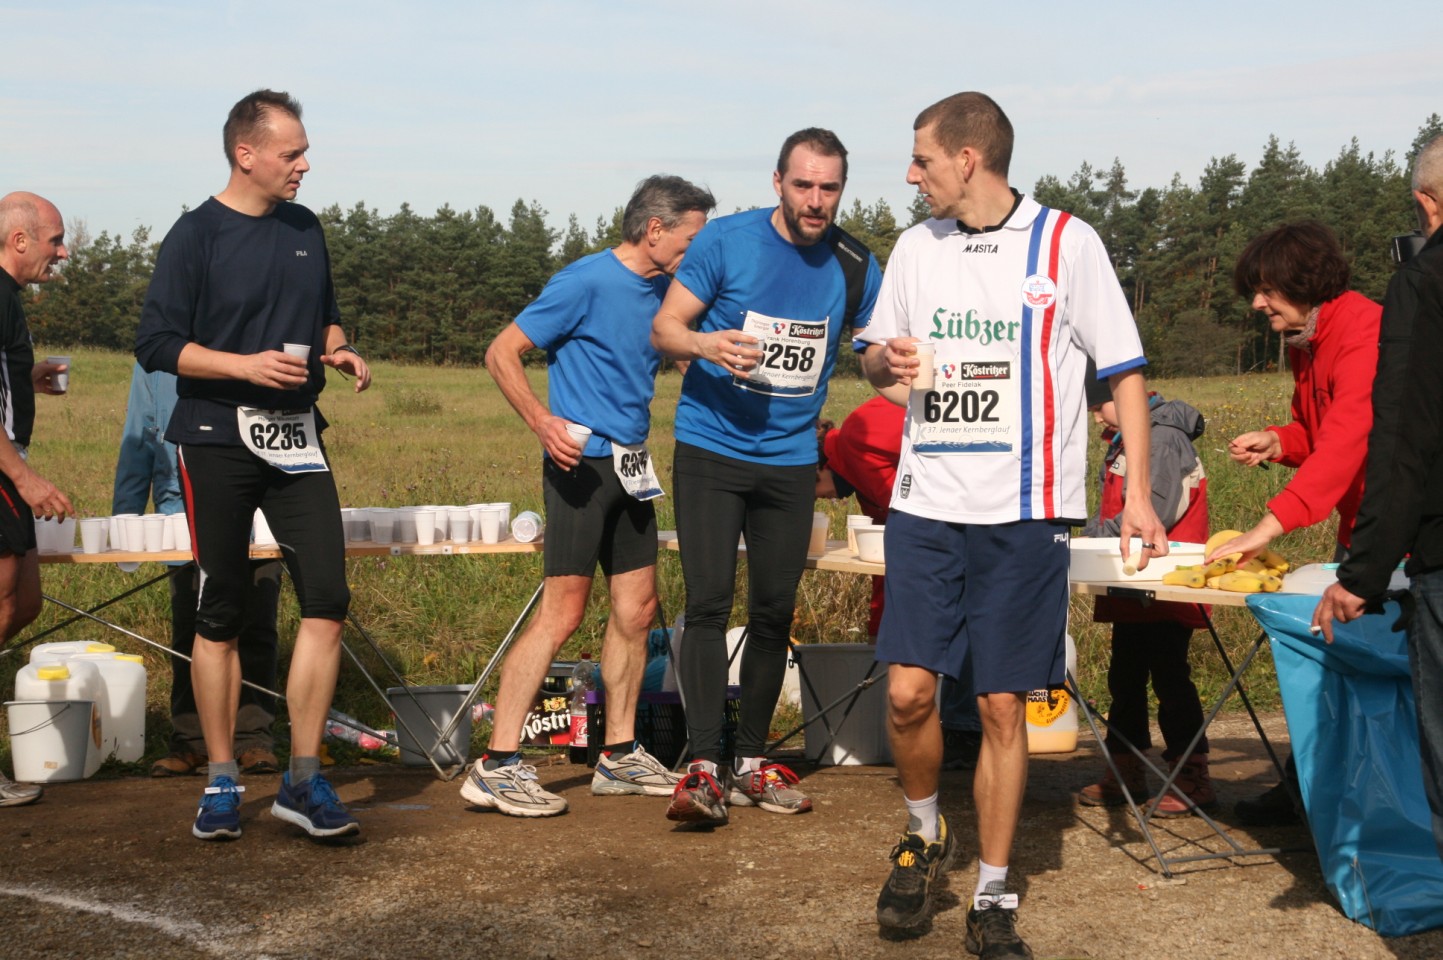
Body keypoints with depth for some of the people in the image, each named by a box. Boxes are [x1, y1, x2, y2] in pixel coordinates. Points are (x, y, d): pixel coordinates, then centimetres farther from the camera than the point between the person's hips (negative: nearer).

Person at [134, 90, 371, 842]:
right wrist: (246, 365, -19)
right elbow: (155, 343, -8)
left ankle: (303, 780, 0)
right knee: (220, 614, 3)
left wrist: (339, 350, 4)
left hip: (296, 441, 4)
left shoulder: (305, 229, 13)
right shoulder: (196, 235, -5)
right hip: (217, 441, -4)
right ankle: (222, 782, 15)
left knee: (326, 598, -8)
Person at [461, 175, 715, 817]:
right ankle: (496, 766, -8)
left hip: (631, 466, 8)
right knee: (563, 610, -11)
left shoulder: (663, 289, 12)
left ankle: (620, 755, 22)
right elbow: (502, 353, -11)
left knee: (637, 608, 10)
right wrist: (543, 422, -23)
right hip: (583, 461, -8)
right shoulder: (587, 282, -11)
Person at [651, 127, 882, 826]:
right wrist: (707, 343, -26)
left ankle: (750, 762, 19)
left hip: (791, 459, 4)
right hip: (711, 448, -3)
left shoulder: (854, 266, 1)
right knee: (709, 602, -12)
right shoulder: (726, 240, -8)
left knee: (775, 611, 8)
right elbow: (664, 327, -4)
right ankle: (703, 766, -11)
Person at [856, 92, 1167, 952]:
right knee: (908, 690, -5)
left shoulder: (1065, 242, -2)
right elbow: (875, 355, 22)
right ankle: (925, 835, 22)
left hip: (1024, 510, -3)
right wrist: (887, 360, -3)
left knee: (1003, 707, 1)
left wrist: (1138, 490, -6)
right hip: (926, 502, 3)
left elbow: (1124, 370, 1)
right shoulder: (917, 246, 10)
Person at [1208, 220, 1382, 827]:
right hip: (1360, 525, 9)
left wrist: (1269, 526, -38)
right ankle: (1300, 791, 16)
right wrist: (1276, 443, -1)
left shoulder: (1363, 333, -20)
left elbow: (1345, 441, -31)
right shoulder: (1305, 343, 11)